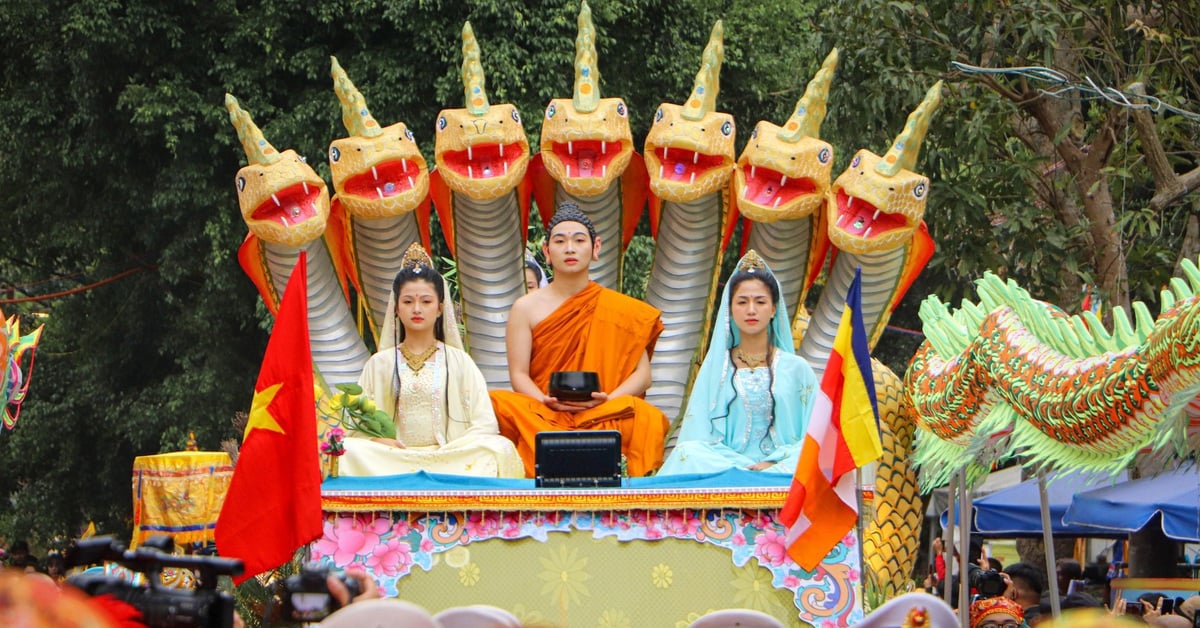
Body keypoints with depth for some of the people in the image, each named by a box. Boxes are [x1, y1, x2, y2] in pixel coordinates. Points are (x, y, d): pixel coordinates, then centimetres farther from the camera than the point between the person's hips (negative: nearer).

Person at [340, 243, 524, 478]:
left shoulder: (459, 361, 14)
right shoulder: (380, 364, 16)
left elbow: (485, 424, 3)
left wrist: (450, 451, -14)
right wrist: (379, 439, -14)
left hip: (452, 457, 1)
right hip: (392, 458, 0)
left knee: (500, 448, -30)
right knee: (350, 451, -32)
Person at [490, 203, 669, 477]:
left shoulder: (620, 309, 10)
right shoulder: (526, 308, 10)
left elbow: (643, 374, 4)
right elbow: (519, 375, 3)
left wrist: (607, 399, -16)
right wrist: (548, 401, -18)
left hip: (604, 415, -1)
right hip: (543, 414, 1)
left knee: (647, 417, -36)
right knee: (499, 404, -33)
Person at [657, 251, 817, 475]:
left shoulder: (796, 368, 13)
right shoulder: (714, 368, 14)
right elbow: (699, 441, 6)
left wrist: (772, 466, -13)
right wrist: (743, 468, -12)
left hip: (782, 471, -2)